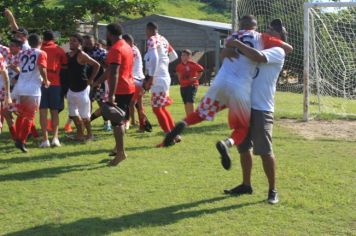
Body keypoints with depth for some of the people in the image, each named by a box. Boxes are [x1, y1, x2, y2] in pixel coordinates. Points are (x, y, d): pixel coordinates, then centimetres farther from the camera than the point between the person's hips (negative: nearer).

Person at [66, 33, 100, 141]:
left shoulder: (81, 55, -14)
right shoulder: (68, 55, 7)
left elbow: (96, 65, -15)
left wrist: (90, 79, -12)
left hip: (82, 89, -8)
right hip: (71, 89, 8)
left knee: (84, 115, 1)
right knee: (73, 114, 11)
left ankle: (90, 134, 17)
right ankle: (79, 134, 24)